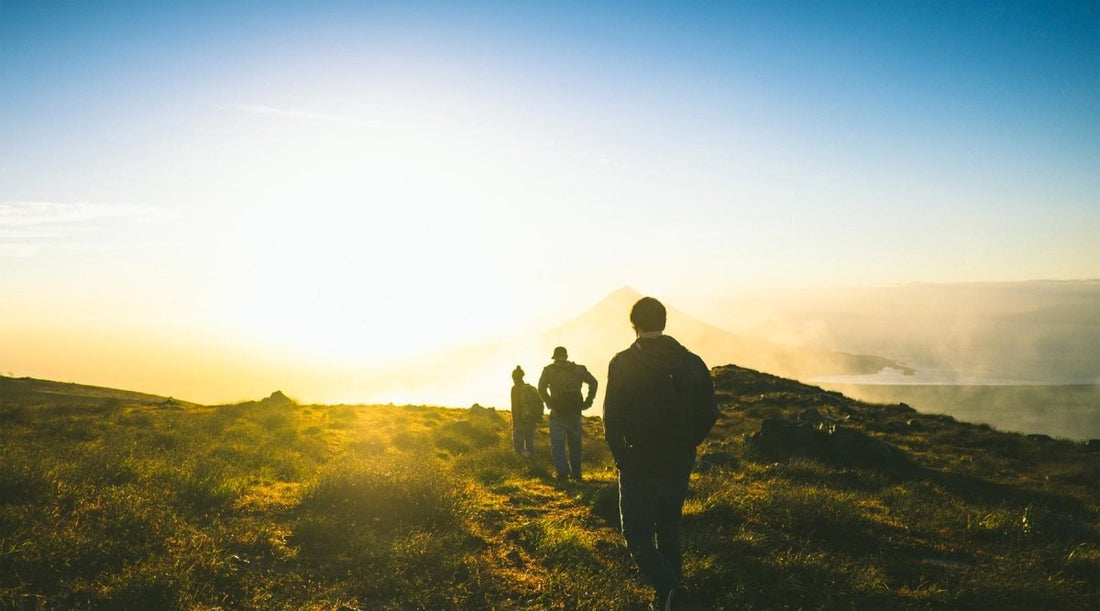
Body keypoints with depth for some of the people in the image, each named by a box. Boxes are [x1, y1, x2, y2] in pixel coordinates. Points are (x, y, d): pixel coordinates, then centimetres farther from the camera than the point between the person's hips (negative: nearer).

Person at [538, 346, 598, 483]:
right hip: (575, 412, 2)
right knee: (575, 444, 13)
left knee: (557, 445, 3)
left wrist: (549, 403, -6)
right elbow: (593, 382, 1)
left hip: (557, 414, -2)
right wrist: (587, 402, 2)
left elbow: (541, 388, -10)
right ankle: (576, 474, 16)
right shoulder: (578, 369, 8)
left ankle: (563, 473, -9)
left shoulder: (548, 370, 3)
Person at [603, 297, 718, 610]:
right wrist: (685, 446, 13)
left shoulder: (623, 363, -11)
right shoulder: (692, 362, 1)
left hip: (639, 464, -4)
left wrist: (620, 455, 0)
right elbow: (709, 413, 3)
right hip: (679, 465, 5)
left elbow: (612, 416, -14)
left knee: (637, 533, 5)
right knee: (669, 530, 19)